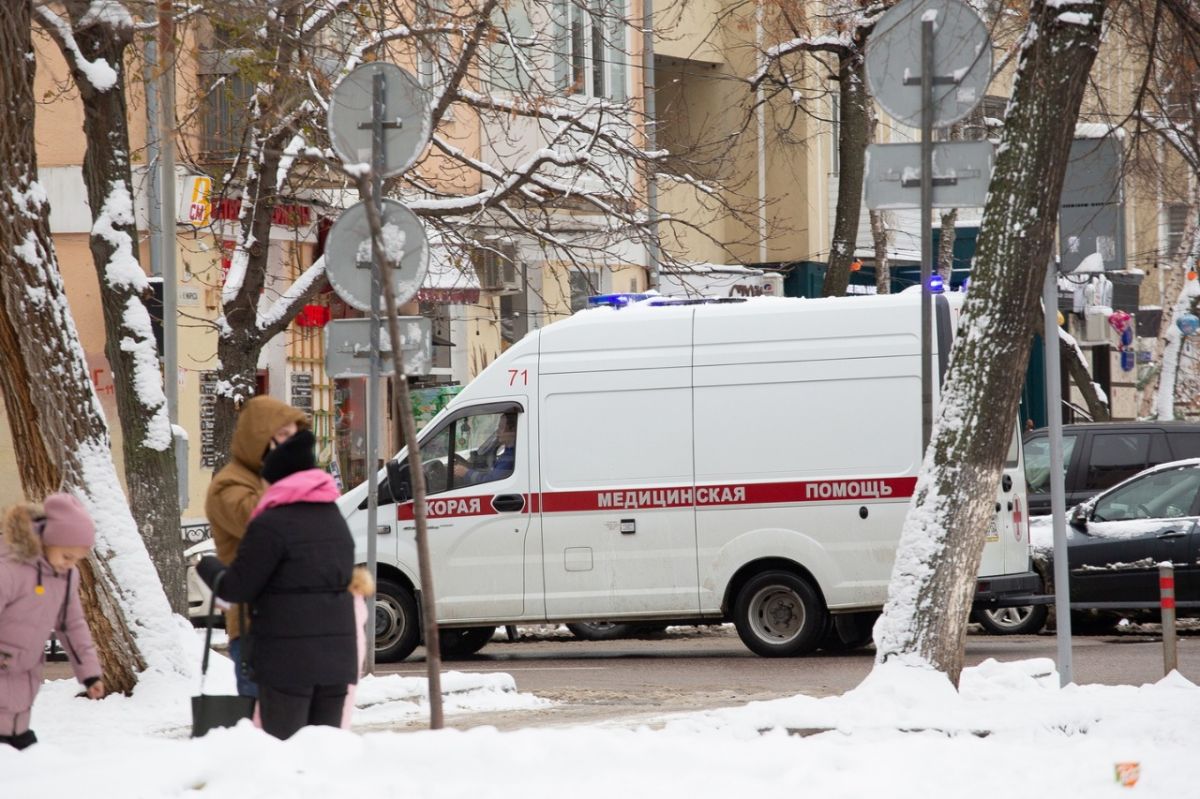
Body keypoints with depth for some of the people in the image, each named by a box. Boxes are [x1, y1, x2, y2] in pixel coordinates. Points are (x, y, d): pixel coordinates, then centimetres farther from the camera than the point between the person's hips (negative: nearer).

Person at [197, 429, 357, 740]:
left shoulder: (272, 524, -12)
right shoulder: (335, 520, 14)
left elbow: (236, 587, -10)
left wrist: (207, 566, 11)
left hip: (288, 656, -7)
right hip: (337, 655, 7)